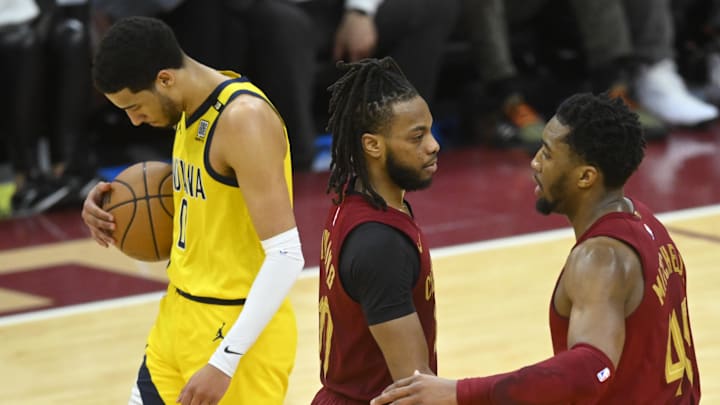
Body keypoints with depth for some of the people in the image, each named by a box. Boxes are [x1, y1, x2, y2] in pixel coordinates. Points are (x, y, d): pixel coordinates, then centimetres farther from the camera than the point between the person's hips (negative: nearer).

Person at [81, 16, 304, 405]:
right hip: (179, 315, 9)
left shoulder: (244, 118, -22)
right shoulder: (191, 108, 6)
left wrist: (224, 361, -28)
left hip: (239, 329, -9)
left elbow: (286, 255, -26)